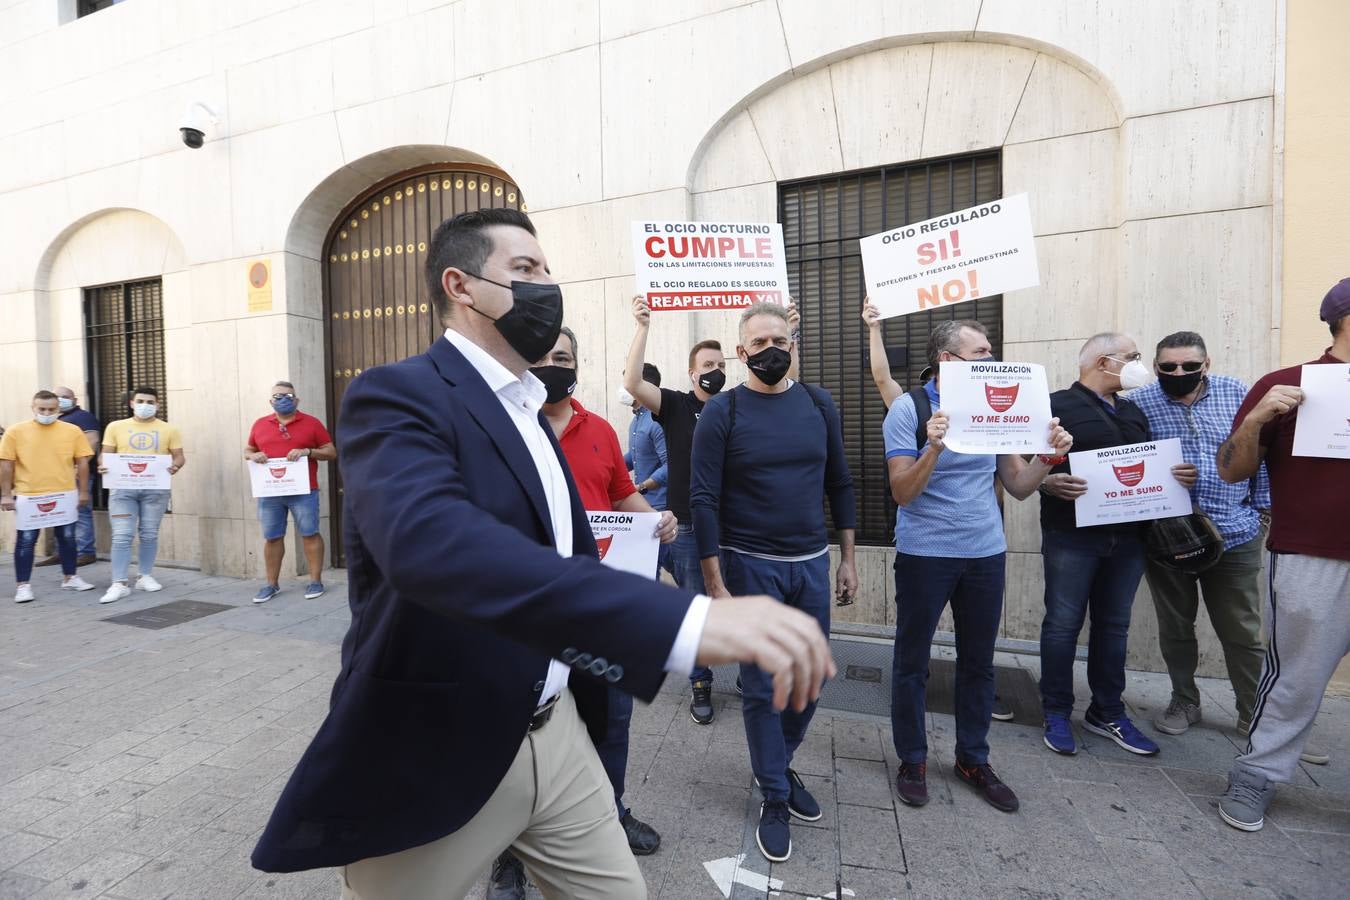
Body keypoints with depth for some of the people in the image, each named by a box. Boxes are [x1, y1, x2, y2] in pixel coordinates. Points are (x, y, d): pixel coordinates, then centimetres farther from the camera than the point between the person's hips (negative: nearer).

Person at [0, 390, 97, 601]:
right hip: (28, 497, -1)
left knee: (67, 538, 11)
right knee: (26, 541, 5)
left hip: (65, 495, 1)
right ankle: (22, 585, 15)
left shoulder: (73, 430, 0)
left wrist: (83, 491, 2)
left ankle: (70, 578, 24)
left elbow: (82, 462, 4)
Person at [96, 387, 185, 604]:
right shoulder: (116, 427, 10)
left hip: (155, 488, 0)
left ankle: (145, 576, 20)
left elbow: (179, 456, 6)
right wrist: (103, 465, -13)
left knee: (149, 535, 7)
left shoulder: (169, 429, 8)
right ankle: (120, 584, -1)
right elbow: (105, 455, 9)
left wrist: (175, 466, -16)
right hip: (123, 488, 0)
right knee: (122, 536, -4)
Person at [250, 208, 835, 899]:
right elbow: (428, 538, -38)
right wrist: (686, 617, -46)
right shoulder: (396, 394, -17)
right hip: (433, 759, -6)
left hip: (556, 733, 7)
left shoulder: (527, 412, 10)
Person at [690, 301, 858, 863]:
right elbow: (703, 500, -11)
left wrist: (847, 558, 8)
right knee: (762, 688, 7)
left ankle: (778, 765, 42)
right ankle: (774, 797, 29)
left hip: (812, 563, 4)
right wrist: (715, 583, -14)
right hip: (750, 566, -4)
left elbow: (839, 484, 9)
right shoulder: (721, 412, -8)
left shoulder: (819, 404, 4)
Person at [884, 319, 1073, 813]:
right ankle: (912, 761, 27)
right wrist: (934, 447, -29)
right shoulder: (909, 408, -9)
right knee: (912, 662, 8)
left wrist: (1048, 456, -8)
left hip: (986, 553, 5)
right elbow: (903, 492, -16)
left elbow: (1018, 487, 8)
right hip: (925, 554, -5)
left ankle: (973, 760, 35)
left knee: (979, 662, 16)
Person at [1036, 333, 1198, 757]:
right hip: (1071, 535, -7)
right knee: (1063, 624, 0)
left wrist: (1180, 475, 1)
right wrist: (1048, 482, -29)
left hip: (1127, 536, 7)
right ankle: (1057, 713, 14)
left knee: (1113, 625, 14)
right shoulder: (1057, 406, -5)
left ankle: (1107, 713, 27)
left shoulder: (1133, 413, 19)